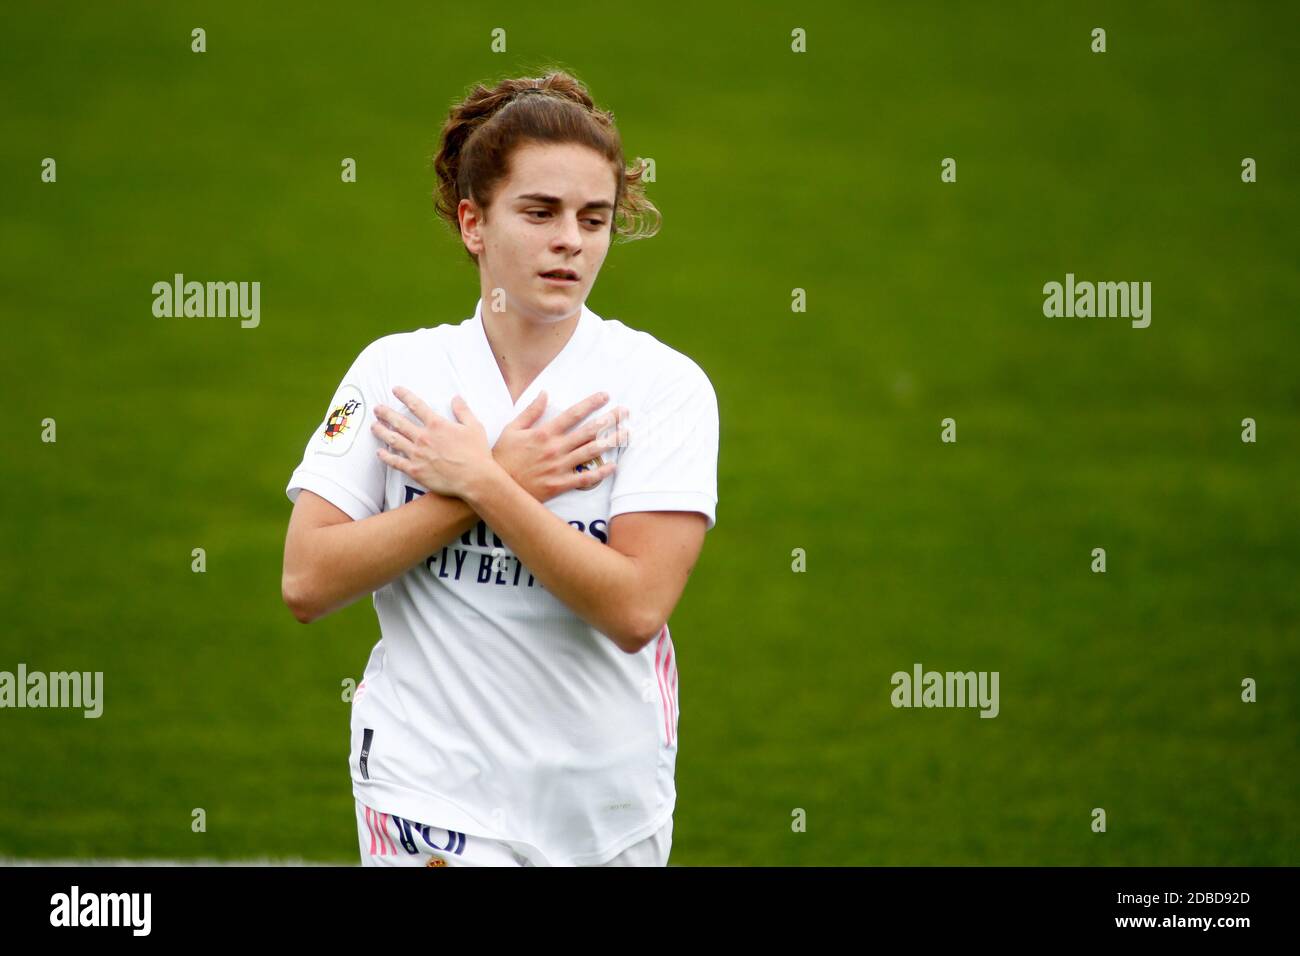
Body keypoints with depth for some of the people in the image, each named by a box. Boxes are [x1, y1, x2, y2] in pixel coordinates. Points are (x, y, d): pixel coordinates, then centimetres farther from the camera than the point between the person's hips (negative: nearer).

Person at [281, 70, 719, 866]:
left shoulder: (664, 384, -5)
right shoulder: (393, 370, 1)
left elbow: (635, 608, -16)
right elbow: (307, 583, -8)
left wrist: (480, 482, -16)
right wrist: (500, 484, -13)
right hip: (432, 794, 0)